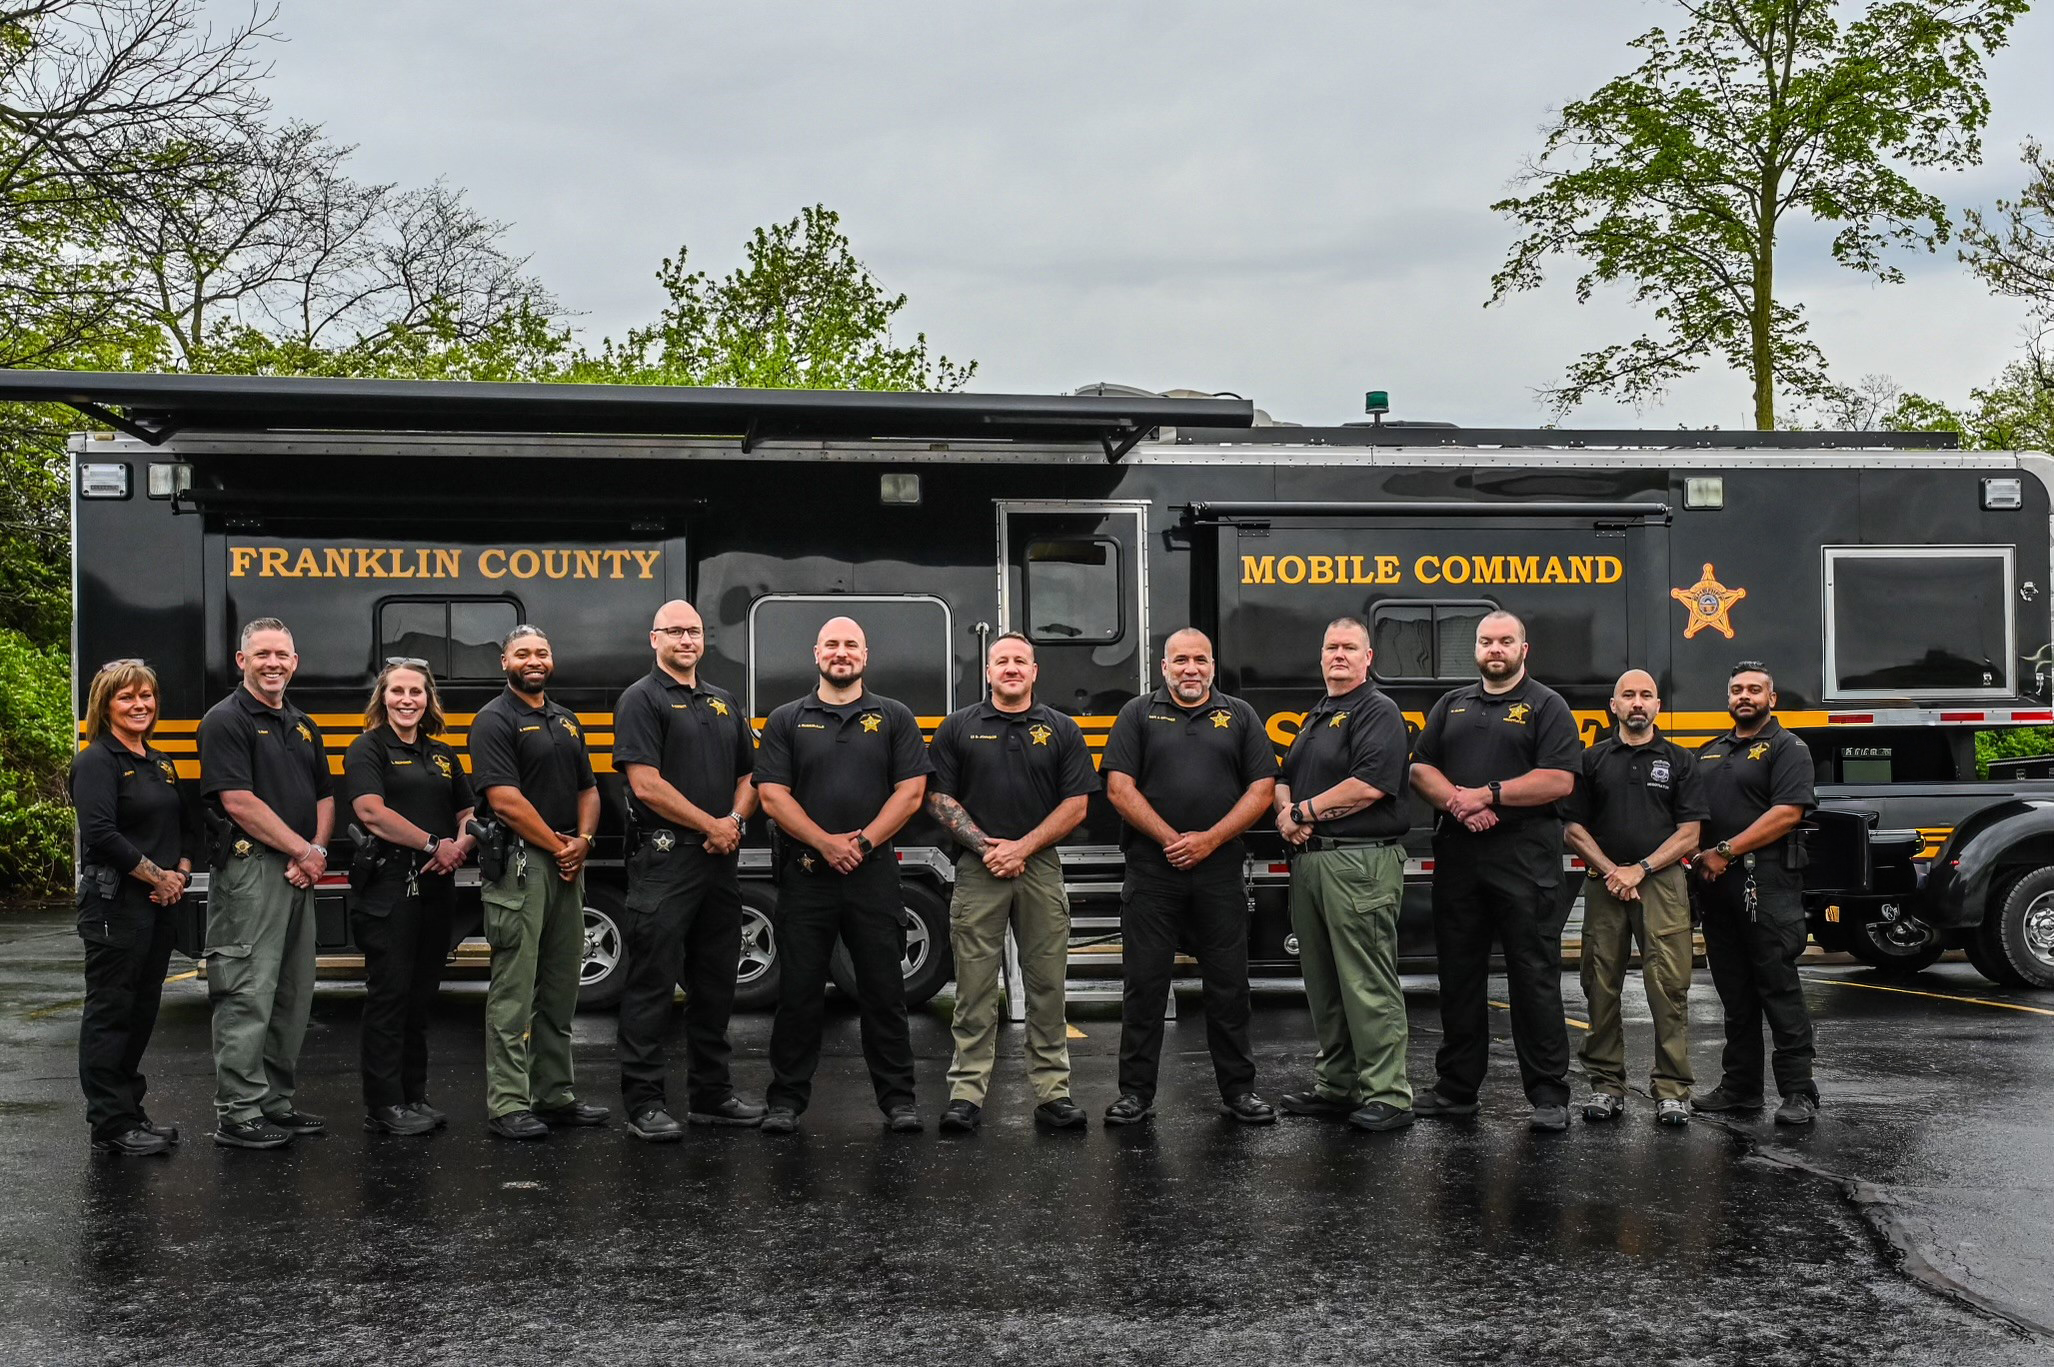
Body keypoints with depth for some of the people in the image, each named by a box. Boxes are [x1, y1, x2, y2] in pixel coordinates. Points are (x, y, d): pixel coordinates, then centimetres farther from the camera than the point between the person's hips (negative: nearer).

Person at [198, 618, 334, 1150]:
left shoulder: (303, 726, 18)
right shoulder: (226, 721, -7)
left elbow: (324, 797, 18)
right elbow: (239, 802, -15)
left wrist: (317, 852, -1)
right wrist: (303, 850, -11)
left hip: (299, 873, 8)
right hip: (250, 869, -8)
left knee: (293, 995, 12)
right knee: (248, 995, -7)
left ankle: (276, 1102, 21)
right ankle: (238, 1114, -2)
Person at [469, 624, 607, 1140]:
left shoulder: (566, 720, 18)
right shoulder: (495, 720, -6)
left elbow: (588, 789, 17)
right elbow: (505, 800, -15)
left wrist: (582, 841, -1)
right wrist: (556, 846, -11)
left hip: (568, 865, 8)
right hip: (520, 864, -8)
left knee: (561, 989, 12)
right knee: (514, 990, -6)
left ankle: (555, 1094, 21)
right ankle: (507, 1106, -3)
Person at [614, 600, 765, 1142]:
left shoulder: (724, 703, 17)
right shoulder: (642, 699, -5)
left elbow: (748, 776, 18)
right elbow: (647, 784, -14)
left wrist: (734, 820, -3)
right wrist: (710, 825, -11)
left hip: (720, 862, 7)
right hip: (665, 859, -7)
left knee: (716, 981, 13)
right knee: (653, 983, -4)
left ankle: (711, 1094, 23)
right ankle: (643, 1102, 1)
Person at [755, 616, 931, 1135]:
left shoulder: (894, 717, 9)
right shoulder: (787, 721, 8)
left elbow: (910, 792, 1)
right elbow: (773, 795, 0)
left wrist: (863, 842, -10)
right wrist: (826, 843, -12)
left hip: (874, 874, 0)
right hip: (805, 874, 0)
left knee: (884, 990, 4)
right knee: (798, 991, 4)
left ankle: (898, 1098, 12)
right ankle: (787, 1100, 13)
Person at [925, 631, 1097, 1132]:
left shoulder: (1061, 730, 8)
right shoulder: (959, 727, 7)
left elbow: (1076, 804, 2)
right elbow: (938, 798, 3)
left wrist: (1023, 847, -8)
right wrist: (986, 846, -8)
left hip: (1041, 868, 1)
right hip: (977, 870, -1)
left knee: (1047, 985, 3)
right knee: (975, 988, 0)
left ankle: (1052, 1091, 9)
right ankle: (966, 1093, 4)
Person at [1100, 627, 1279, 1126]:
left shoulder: (1239, 716, 10)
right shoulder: (1138, 715, 7)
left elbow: (1262, 788, 3)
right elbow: (1119, 786, -2)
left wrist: (1209, 840, -8)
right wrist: (1170, 839, -10)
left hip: (1219, 870, 1)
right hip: (1152, 870, -1)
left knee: (1228, 985, 6)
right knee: (1144, 983, 2)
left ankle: (1238, 1090, 15)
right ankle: (1136, 1093, 10)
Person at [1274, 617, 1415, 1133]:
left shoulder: (1378, 712, -6)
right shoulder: (1315, 717, 22)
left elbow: (1370, 785, -19)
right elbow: (1284, 779, 23)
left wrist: (1306, 811, -10)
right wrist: (1286, 810, 0)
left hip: (1361, 862, -9)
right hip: (1309, 859, 9)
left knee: (1368, 984, -8)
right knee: (1323, 983, 13)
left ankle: (1386, 1095, -5)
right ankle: (1335, 1085, 22)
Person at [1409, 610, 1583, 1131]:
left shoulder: (1546, 706, 2)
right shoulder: (1451, 706, 17)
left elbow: (1559, 780, -9)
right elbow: (1420, 769, 10)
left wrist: (1487, 795, -13)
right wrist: (1458, 803, -9)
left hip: (1525, 858, -5)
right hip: (1457, 854, 5)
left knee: (1535, 978, -3)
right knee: (1458, 975, 10)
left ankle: (1548, 1094, 2)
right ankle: (1456, 1087, 18)